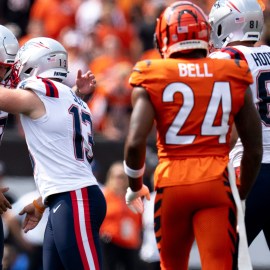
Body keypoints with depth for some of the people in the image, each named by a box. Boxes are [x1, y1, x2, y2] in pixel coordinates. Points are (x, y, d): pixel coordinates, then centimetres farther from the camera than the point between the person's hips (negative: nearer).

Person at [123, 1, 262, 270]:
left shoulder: (152, 80, -1)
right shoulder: (233, 77, 5)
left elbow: (135, 143, -11)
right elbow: (254, 149, 6)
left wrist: (134, 187, 8)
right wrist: (242, 193, 22)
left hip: (172, 183, 0)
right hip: (217, 182, 0)